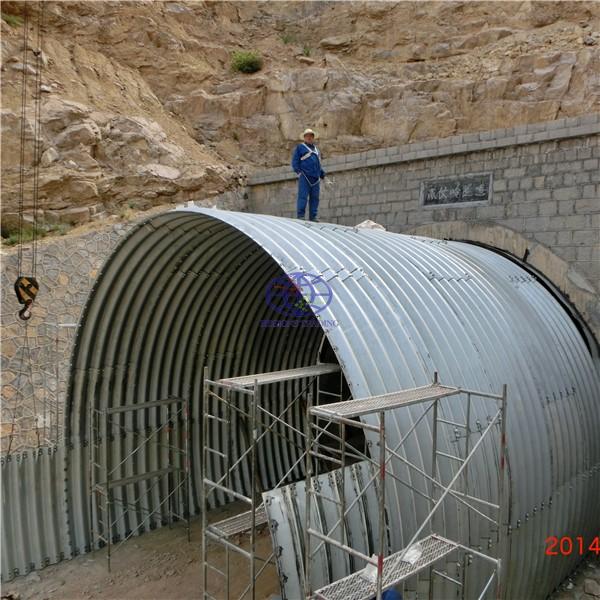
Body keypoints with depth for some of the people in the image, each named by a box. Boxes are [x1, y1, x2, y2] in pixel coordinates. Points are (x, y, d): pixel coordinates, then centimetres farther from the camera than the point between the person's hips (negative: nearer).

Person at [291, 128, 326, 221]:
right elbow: (295, 161, 2)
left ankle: (313, 217, 2)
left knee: (315, 197, 1)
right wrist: (299, 172, -11)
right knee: (303, 196, -12)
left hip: (315, 178, 6)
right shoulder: (300, 147, 9)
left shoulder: (316, 149, 27)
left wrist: (322, 173, 17)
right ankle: (300, 215, -14)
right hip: (305, 176, -6)